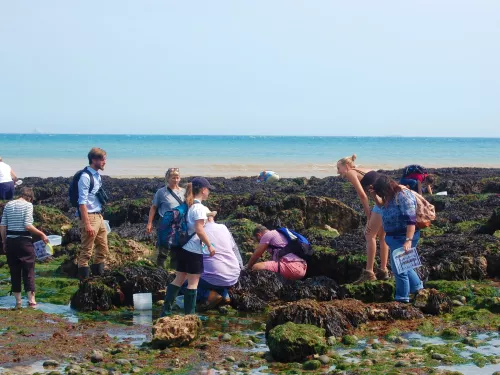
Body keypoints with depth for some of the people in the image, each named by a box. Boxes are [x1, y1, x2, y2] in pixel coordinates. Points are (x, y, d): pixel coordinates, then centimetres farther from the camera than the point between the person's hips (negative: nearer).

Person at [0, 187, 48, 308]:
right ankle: (31, 300, 2)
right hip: (24, 241, -4)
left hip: (10, 241, 5)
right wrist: (42, 235, -5)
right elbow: (28, 226, -15)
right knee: (28, 270, 4)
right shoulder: (28, 205, -6)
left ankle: (18, 301, 12)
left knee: (14, 271, 9)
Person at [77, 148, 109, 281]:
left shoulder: (97, 176, 11)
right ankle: (84, 279, 1)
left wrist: (101, 218, 16)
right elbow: (82, 203, -19)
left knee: (103, 250, 14)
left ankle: (97, 274, 24)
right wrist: (87, 224, -22)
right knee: (86, 252, -4)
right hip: (89, 217, -9)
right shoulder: (85, 177, -15)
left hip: (99, 217, 9)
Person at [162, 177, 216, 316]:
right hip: (194, 250, -8)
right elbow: (199, 230, -19)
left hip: (183, 248, 8)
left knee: (179, 279, 13)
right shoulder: (199, 208, -15)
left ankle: (166, 311, 13)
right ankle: (189, 314, 3)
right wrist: (210, 246, -13)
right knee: (193, 282, 0)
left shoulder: (188, 206, 11)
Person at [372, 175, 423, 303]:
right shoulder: (392, 197, 7)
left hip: (402, 238, -10)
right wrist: (375, 196, 14)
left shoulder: (403, 196, -23)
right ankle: (416, 286, 38)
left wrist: (408, 240, -37)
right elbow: (384, 206, 31)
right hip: (395, 237, 10)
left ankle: (402, 298, 14)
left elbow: (411, 220, -30)